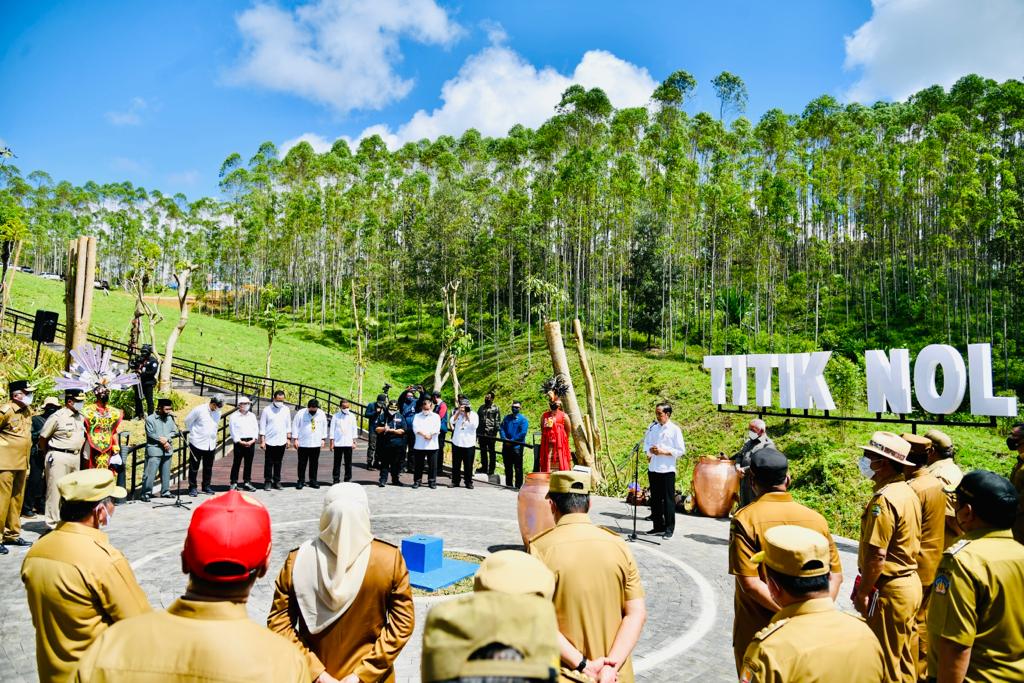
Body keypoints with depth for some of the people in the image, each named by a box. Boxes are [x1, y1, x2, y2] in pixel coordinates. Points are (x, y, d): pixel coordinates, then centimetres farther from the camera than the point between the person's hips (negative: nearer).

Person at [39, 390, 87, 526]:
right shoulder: (57, 417, -11)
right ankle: (53, 523, 2)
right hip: (59, 457, -7)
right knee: (56, 490, -4)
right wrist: (48, 455, 3)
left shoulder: (80, 417, 10)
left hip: (76, 456, 7)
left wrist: (78, 451, 13)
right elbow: (42, 438, -5)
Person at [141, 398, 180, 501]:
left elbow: (174, 432, 8)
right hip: (154, 450, -5)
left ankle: (165, 492, 20)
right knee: (150, 473, -8)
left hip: (167, 450, 5)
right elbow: (150, 435, -10)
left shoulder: (170, 418, 11)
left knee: (166, 472, 11)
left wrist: (166, 438, -10)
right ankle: (146, 493, -1)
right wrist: (163, 442, -10)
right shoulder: (150, 419, -3)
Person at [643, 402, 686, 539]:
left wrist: (663, 452, -15)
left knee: (668, 499, 0)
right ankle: (658, 526, 23)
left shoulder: (674, 429, -6)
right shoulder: (652, 427, 9)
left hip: (667, 470, -5)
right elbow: (646, 443, 20)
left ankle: (669, 528, 10)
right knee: (655, 499, 11)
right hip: (653, 468, 5)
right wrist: (649, 450, -1)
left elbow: (681, 451, -7)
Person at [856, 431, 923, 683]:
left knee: (886, 659, 5)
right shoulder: (907, 492, 6)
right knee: (905, 657, 21)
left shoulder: (884, 499, -24)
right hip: (911, 583, 9)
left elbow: (877, 555, -25)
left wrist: (863, 592, -14)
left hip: (889, 589, -9)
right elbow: (910, 542, 13)